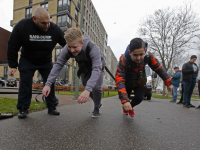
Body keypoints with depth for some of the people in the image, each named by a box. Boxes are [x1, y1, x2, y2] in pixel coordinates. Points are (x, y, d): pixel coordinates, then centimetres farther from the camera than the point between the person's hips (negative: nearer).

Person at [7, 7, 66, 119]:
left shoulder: (54, 29, -20)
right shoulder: (22, 26, -21)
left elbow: (67, 44, -10)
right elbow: (12, 47, -13)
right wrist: (13, 65, -12)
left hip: (46, 62, 2)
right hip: (27, 61, -1)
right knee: (25, 84, -5)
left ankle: (52, 107, 10)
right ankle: (23, 109, 8)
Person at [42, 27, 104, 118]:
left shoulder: (93, 49, -42)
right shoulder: (67, 50, -30)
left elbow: (96, 69, -49)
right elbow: (58, 65, -27)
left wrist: (87, 90, -61)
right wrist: (48, 84, -36)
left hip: (97, 68, -3)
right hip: (84, 70, 4)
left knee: (96, 87, -22)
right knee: (88, 88, 1)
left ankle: (96, 108, 6)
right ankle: (98, 103, 31)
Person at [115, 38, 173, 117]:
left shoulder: (148, 56, -30)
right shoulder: (123, 60, -39)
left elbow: (159, 69, -14)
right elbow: (119, 81, -45)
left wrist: (168, 83, -8)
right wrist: (125, 100, -54)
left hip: (139, 82, 2)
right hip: (127, 83, -2)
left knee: (139, 98, -12)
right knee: (126, 99, 2)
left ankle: (130, 107, 23)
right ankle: (125, 107, 42)